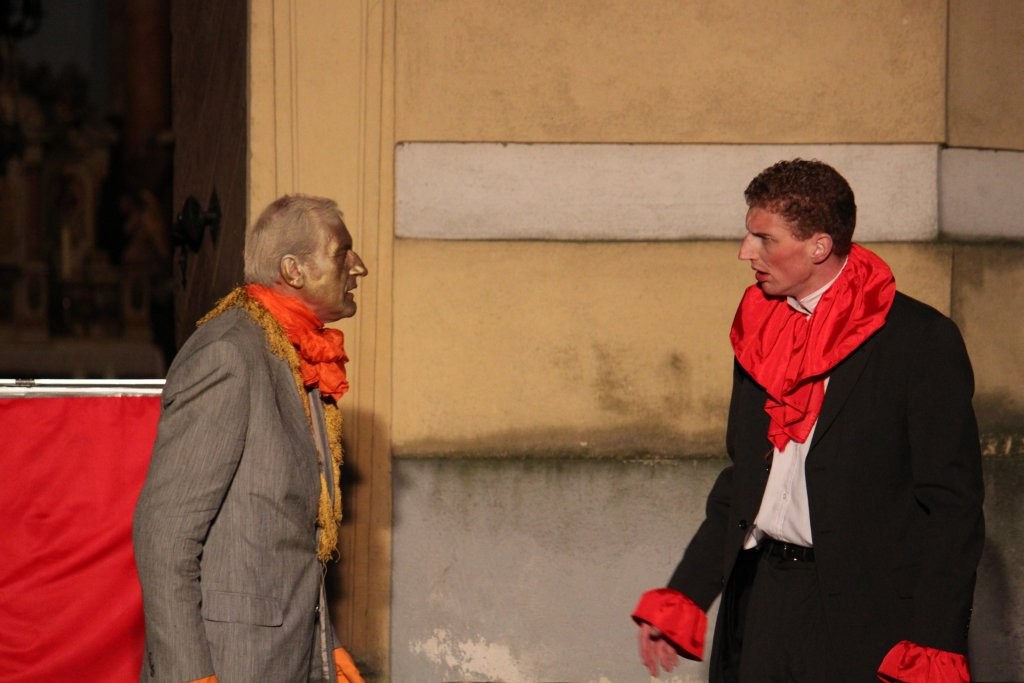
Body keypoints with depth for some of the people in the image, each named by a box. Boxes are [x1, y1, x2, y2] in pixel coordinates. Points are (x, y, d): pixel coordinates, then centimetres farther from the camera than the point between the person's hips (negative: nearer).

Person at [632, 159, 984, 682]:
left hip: (860, 616, -6)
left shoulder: (920, 340, -8)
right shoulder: (759, 333, 13)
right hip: (760, 596, 6)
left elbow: (951, 505, -10)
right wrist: (681, 599, 13)